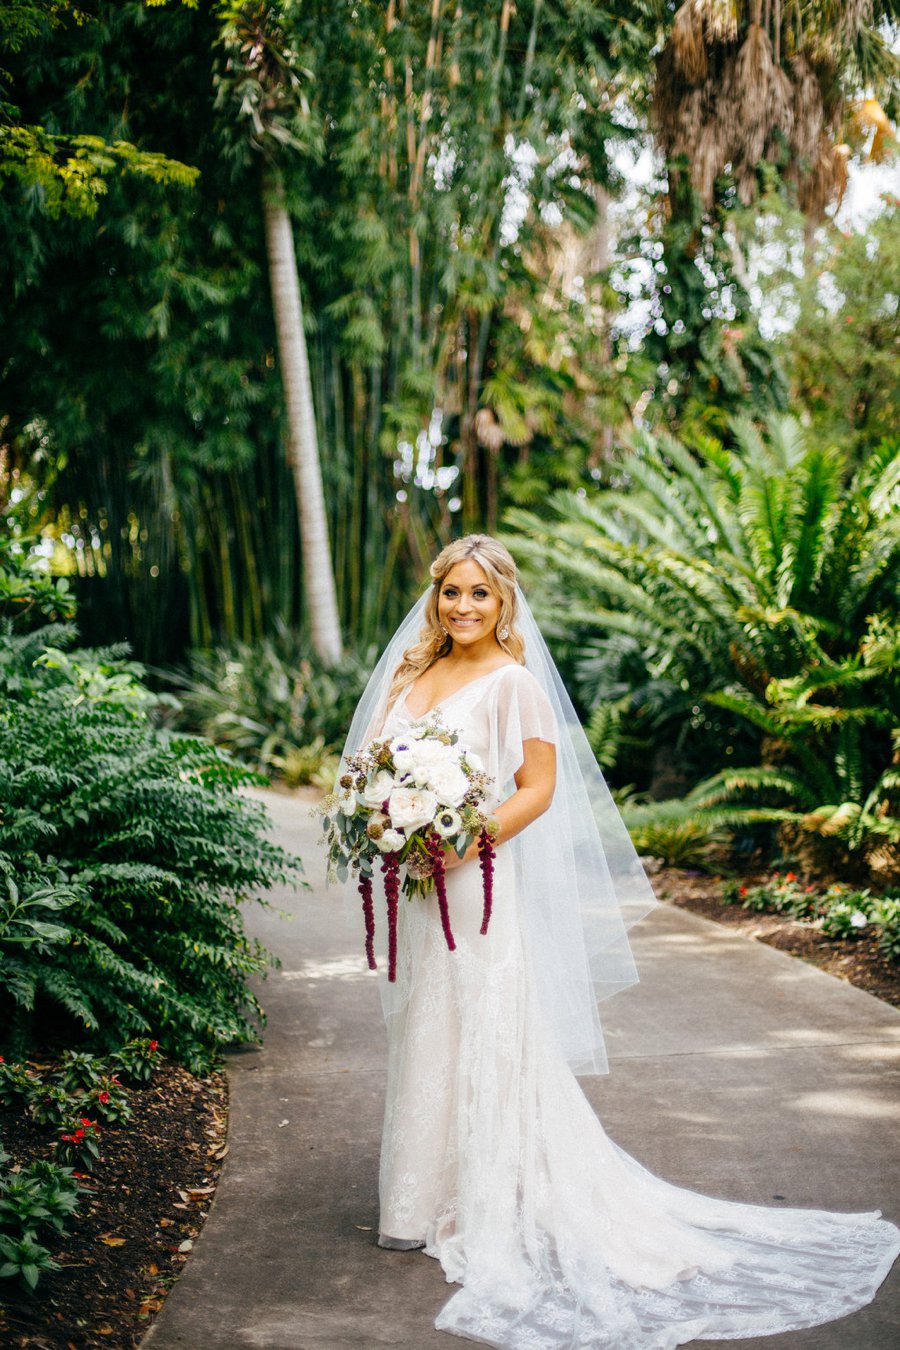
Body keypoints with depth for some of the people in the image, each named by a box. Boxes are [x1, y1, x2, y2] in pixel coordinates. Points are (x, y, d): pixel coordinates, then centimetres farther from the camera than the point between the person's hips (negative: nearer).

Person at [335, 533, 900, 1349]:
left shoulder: (513, 683, -8)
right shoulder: (410, 674, 12)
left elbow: (537, 789, -11)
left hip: (474, 885, -7)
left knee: (476, 1035, -2)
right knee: (420, 1032, 13)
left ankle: (484, 1210, 10)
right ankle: (423, 1200, 25)